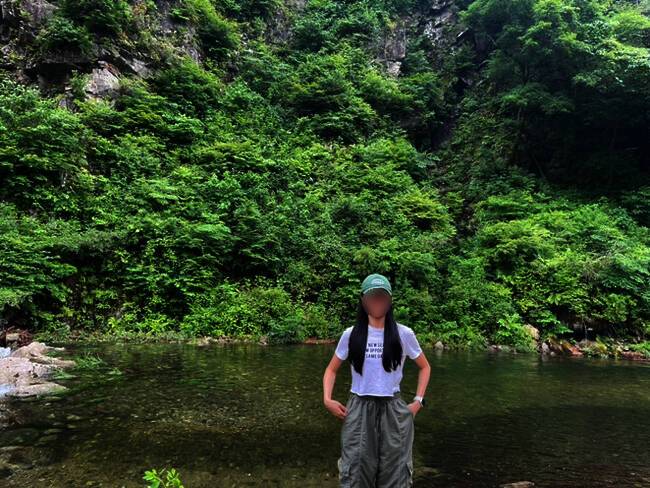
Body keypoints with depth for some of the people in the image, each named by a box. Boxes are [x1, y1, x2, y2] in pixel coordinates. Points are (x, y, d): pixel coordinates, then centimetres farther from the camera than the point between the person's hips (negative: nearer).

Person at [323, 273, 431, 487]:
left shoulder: (404, 334, -3)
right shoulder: (351, 334, -1)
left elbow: (425, 367, 11)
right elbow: (331, 369, 9)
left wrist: (418, 401, 1)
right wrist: (327, 399, -5)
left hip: (393, 409, 0)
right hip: (359, 409, 0)